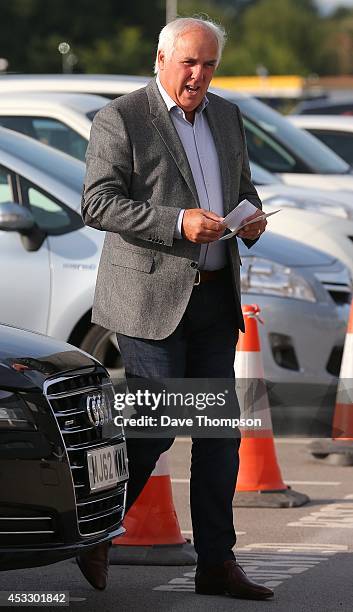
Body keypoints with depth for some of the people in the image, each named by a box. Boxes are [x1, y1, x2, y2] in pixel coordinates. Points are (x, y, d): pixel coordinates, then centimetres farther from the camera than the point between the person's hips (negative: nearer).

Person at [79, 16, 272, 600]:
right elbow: (98, 203, -14)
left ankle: (217, 563, 9)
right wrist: (177, 222, -23)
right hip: (152, 297, -6)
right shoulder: (119, 119, -6)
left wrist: (253, 217, 2)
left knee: (220, 430, 4)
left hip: (216, 296, 6)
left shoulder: (227, 116, 14)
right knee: (156, 426, -7)